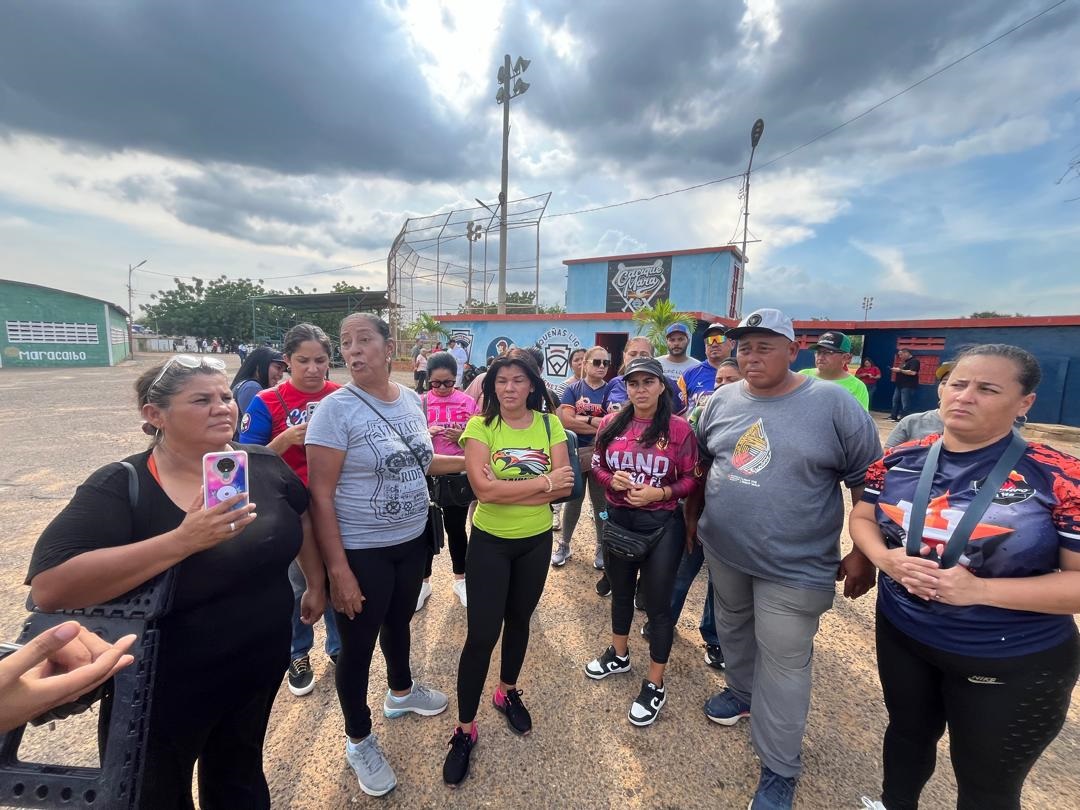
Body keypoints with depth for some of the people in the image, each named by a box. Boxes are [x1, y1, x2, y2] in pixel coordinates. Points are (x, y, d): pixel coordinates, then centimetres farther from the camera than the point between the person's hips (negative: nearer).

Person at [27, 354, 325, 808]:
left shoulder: (265, 467, -10)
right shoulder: (120, 488, -21)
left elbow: (300, 516, 7)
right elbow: (49, 587, -32)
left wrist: (316, 583, 8)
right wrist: (184, 540, -40)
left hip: (261, 667, 4)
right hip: (169, 688, -3)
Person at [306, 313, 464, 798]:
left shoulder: (411, 399, -1)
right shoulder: (336, 409, -19)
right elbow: (320, 495, -18)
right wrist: (337, 569, -20)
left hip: (412, 542, 6)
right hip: (361, 552, -5)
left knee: (399, 622, 26)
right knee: (358, 645, 13)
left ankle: (401, 693, 55)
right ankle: (359, 742, 39)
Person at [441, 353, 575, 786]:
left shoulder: (549, 424, -5)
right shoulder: (479, 426, -13)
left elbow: (564, 486, -13)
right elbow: (483, 488, -24)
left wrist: (506, 489, -21)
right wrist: (542, 481, -21)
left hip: (536, 541, 3)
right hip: (489, 542, -2)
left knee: (518, 620, 21)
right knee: (482, 633, 3)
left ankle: (508, 693, 47)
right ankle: (465, 728, 27)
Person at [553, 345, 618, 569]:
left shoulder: (611, 390, 0)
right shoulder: (572, 389, -1)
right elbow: (566, 421, -15)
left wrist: (583, 419, -15)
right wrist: (600, 424, -15)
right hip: (576, 453, 0)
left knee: (601, 503, 12)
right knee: (573, 501, 14)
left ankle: (601, 548, 31)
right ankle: (564, 545, 31)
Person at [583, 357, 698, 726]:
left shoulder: (679, 428, -11)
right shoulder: (610, 424, -2)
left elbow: (691, 479, -6)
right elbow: (597, 466, 6)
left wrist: (659, 493, -21)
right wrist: (612, 479, -14)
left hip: (662, 524, -3)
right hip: (617, 519, 4)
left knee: (658, 603, 10)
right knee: (621, 592, 24)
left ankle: (655, 685, 32)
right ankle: (619, 655, 50)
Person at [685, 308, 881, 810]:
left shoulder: (834, 404, -14)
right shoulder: (721, 402, -1)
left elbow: (868, 483, -9)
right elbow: (701, 464, 11)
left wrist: (863, 555, -8)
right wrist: (693, 518, 13)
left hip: (795, 566, -4)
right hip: (723, 551, 5)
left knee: (783, 665, 9)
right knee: (733, 629, 25)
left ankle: (779, 768, 31)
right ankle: (742, 691, 53)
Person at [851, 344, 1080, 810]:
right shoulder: (900, 461, -8)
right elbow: (862, 518, 1)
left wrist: (979, 589, -28)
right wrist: (886, 559, -18)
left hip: (1012, 663, -3)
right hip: (901, 635, 4)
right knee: (907, 732, 29)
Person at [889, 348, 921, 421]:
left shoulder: (914, 361, -11)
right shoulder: (904, 362, 19)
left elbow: (913, 372, -24)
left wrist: (900, 370, -19)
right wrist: (896, 370, 7)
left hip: (908, 387, -10)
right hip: (900, 385, 10)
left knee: (905, 404, -9)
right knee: (895, 400, 13)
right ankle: (893, 416, 20)